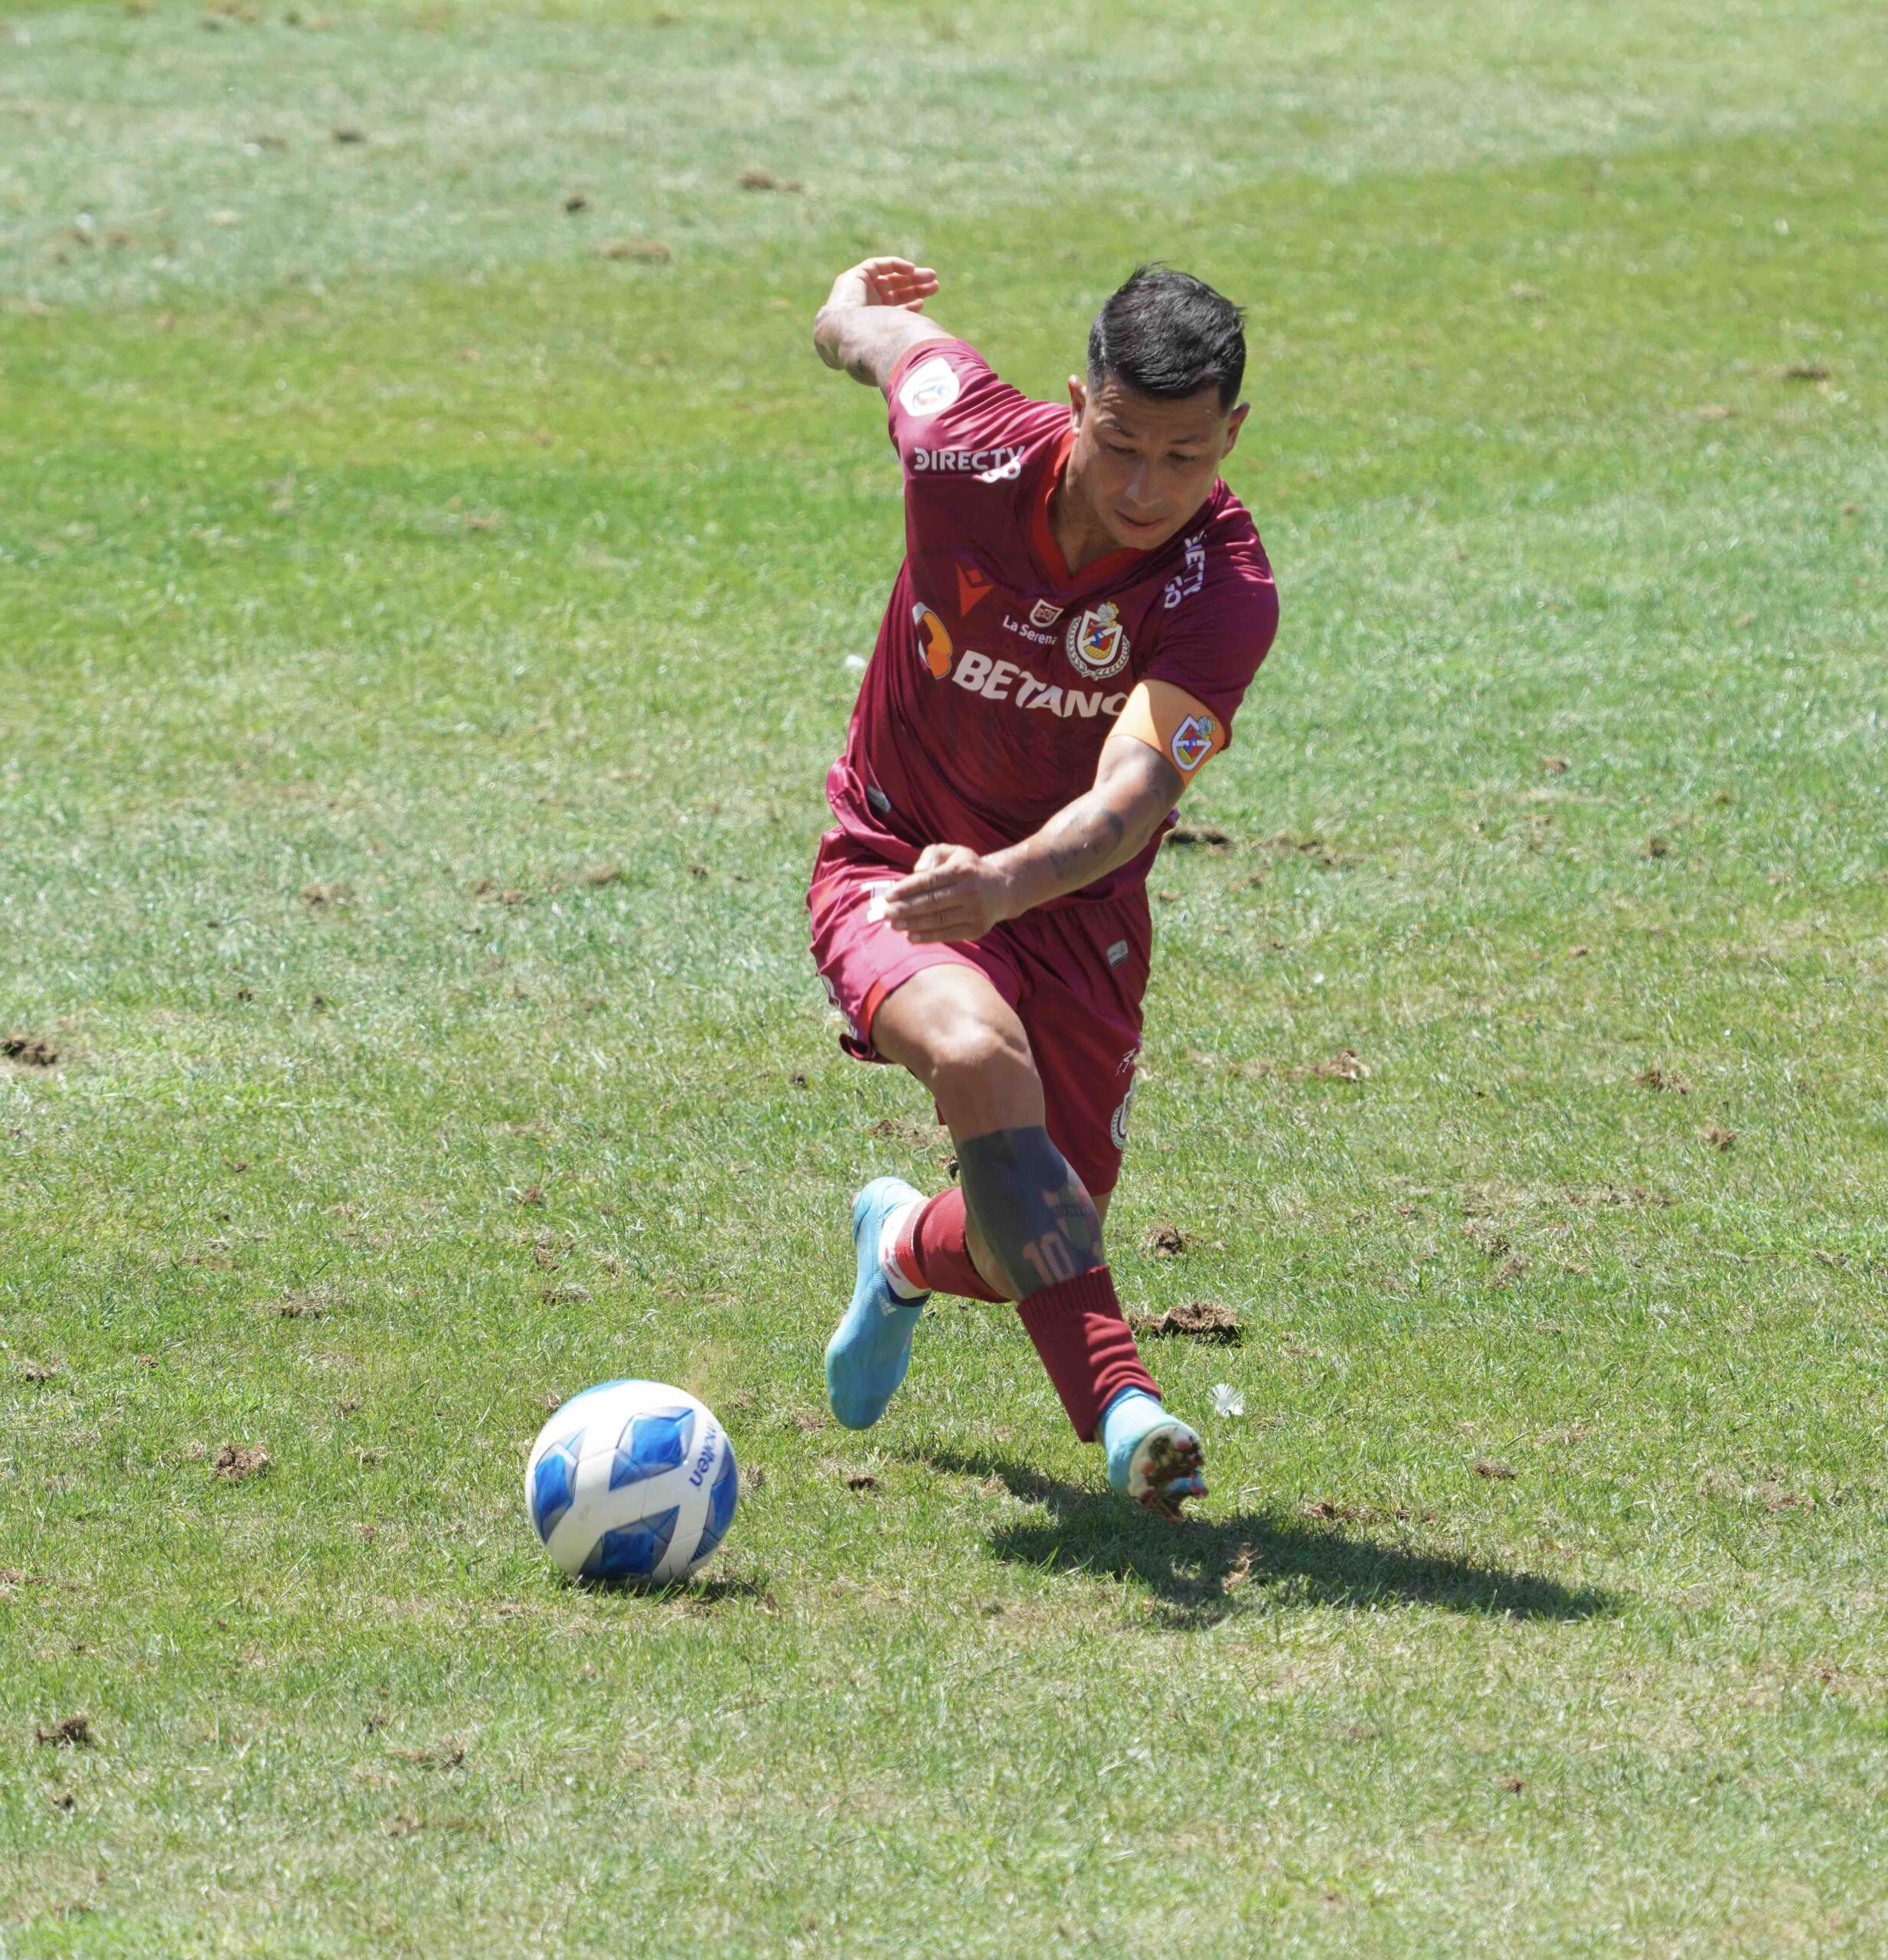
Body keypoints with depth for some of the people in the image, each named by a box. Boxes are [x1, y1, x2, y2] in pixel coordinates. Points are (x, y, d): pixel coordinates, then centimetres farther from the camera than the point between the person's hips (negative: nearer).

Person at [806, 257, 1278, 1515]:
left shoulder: (1225, 592, -26)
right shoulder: (969, 446, -22)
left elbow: (1137, 788, -40)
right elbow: (881, 331, 1)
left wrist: (1002, 883, -59)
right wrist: (852, 308, 26)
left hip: (1071, 902, 1)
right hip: (893, 864, -1)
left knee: (1041, 1238, 6)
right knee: (979, 1049, -34)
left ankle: (911, 1247, 45)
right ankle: (1121, 1405, -37)